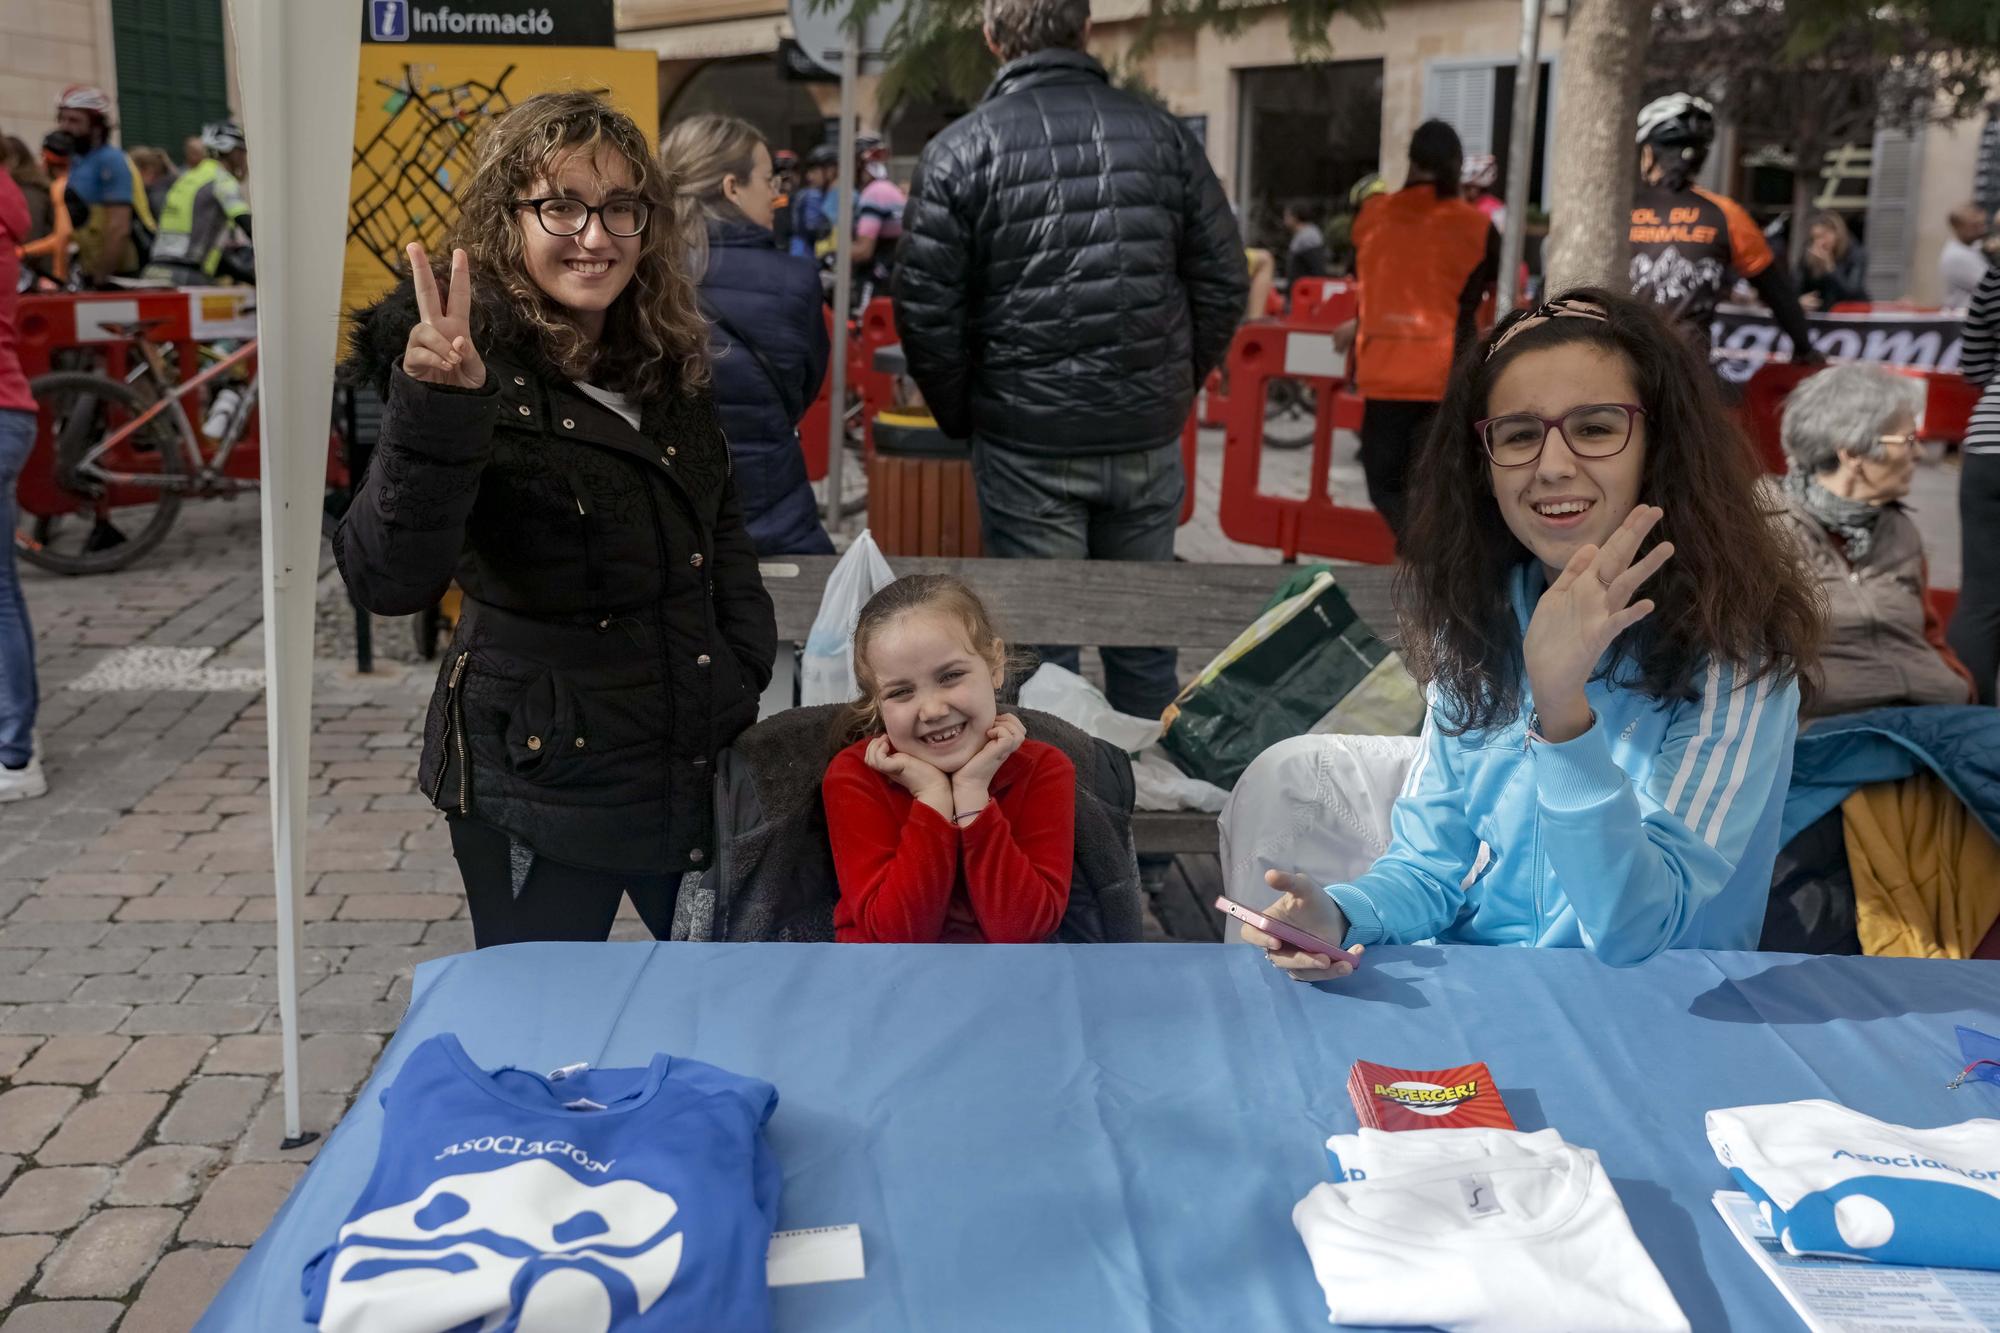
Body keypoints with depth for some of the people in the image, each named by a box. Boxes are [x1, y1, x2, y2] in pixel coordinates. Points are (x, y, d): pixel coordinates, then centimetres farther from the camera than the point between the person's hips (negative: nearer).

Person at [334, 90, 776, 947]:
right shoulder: (473, 370, -17)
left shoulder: (666, 360, 3)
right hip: (543, 775, -6)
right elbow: (391, 580, -31)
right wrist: (436, 411, -44)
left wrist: (747, 667, 9)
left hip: (701, 761, 6)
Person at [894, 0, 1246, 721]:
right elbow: (1224, 283, 4)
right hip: (1148, 440, 3)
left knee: (1039, 643, 8)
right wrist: (1173, 389, 14)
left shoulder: (960, 149, -5)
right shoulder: (1162, 133, 3)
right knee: (1142, 634, 16)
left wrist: (960, 416, 7)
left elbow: (926, 309, -7)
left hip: (1026, 444, -3)